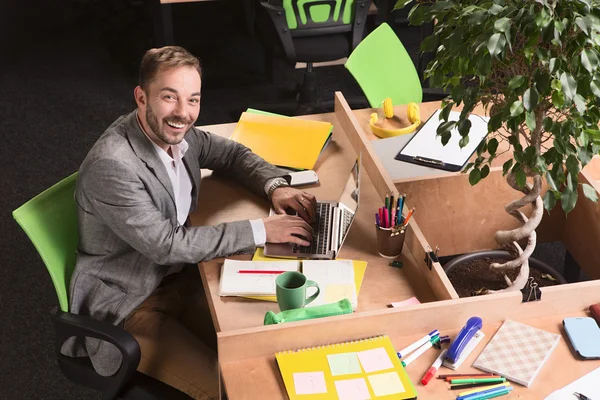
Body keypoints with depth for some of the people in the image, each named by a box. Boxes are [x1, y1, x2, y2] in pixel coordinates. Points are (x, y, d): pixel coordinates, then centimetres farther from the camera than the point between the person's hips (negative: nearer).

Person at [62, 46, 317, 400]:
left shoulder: (174, 131, -5)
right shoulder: (111, 166, -29)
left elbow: (231, 153, 12)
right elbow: (167, 245, -28)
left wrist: (275, 185, -8)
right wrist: (260, 230, -25)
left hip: (179, 274, 7)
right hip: (128, 307, -7)